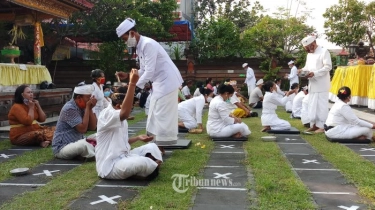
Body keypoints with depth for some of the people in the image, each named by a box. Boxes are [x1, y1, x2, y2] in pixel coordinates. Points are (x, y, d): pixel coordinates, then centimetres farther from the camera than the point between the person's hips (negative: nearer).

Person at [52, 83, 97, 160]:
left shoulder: (82, 107, 5)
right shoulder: (69, 108, -19)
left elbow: (93, 127, 0)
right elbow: (82, 129, -24)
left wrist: (90, 108, -9)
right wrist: (88, 108, -20)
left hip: (76, 143, 8)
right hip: (62, 147, -8)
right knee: (84, 144, -34)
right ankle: (95, 155, -7)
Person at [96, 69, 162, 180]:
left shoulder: (121, 119, 14)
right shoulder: (106, 114, -16)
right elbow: (125, 113, -40)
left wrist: (138, 138, 10)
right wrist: (132, 83, -42)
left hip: (123, 158, 10)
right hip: (109, 166, -10)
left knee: (151, 147, 8)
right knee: (145, 163, -31)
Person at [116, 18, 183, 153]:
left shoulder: (148, 44, -21)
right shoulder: (140, 47, 9)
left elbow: (149, 72, -25)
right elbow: (143, 70, 15)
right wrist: (127, 75, 3)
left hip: (167, 81, -10)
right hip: (159, 82, 10)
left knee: (163, 115, -6)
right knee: (155, 114, 12)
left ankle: (160, 147, 2)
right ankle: (157, 144, 20)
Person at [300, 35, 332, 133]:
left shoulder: (324, 51, -9)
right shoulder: (309, 54, 14)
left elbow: (328, 67, -16)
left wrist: (314, 73, -24)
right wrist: (303, 70, -3)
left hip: (321, 84, -8)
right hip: (312, 84, 8)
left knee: (321, 105, -3)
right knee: (312, 105, 10)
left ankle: (322, 126, 3)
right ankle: (313, 125, 18)